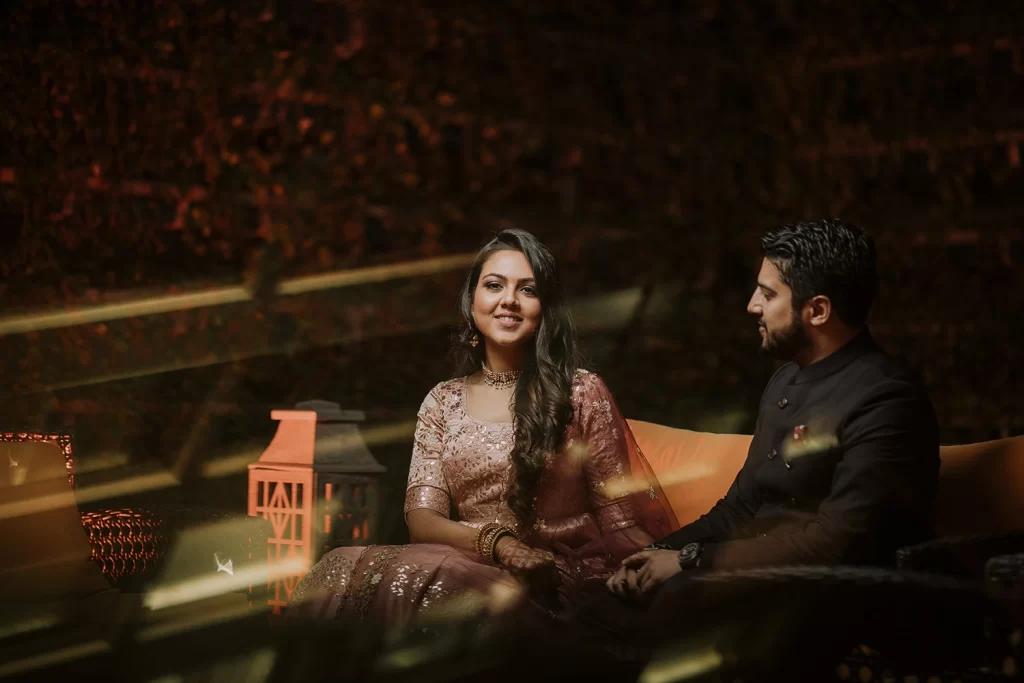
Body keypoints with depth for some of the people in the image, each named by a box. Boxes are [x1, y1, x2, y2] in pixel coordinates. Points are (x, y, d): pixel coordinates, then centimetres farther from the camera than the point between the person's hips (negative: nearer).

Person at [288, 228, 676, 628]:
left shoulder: (582, 392, 5)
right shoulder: (442, 403, 13)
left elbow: (620, 522, 3)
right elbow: (421, 517, 3)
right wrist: (497, 542, -18)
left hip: (561, 578, -3)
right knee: (346, 571, -29)